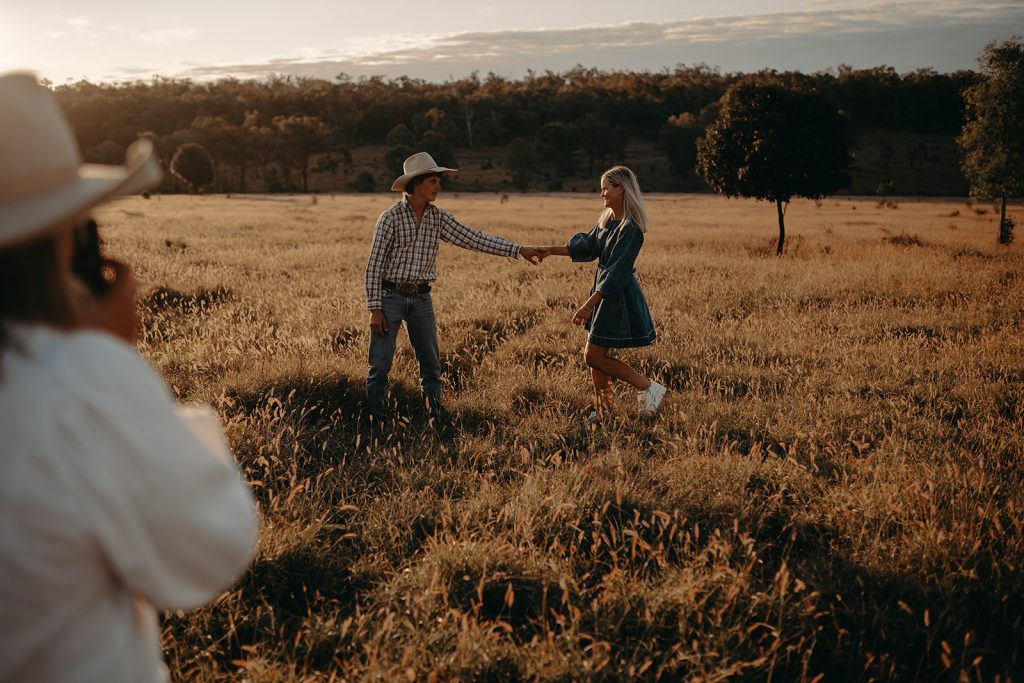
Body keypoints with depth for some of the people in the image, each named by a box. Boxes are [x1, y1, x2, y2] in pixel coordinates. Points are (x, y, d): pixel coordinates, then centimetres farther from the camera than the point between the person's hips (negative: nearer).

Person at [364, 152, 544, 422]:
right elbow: (374, 265, -10)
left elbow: (473, 239, 3)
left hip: (421, 298, 5)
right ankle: (376, 419, 12)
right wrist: (375, 309, -14)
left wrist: (518, 250, -2)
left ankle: (435, 417, 21)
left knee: (431, 365, 9)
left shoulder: (438, 217, 3)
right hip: (390, 296, -5)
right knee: (380, 366, -2)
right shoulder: (391, 217, -11)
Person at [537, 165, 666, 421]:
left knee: (593, 356, -6)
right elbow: (588, 246, 18)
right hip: (603, 289, 9)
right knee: (595, 353, 12)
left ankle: (647, 387, 3)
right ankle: (603, 409, 23)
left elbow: (617, 272, -25)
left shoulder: (631, 228, -21)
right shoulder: (606, 218, 7)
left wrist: (589, 304, -27)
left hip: (618, 296, -9)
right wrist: (552, 250, 10)